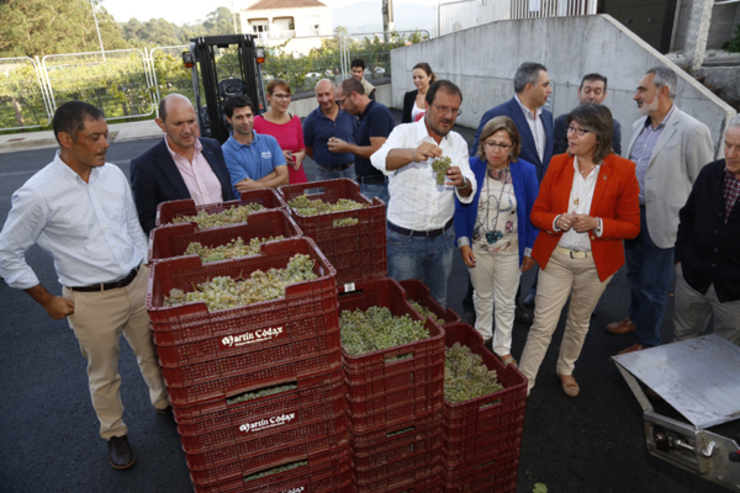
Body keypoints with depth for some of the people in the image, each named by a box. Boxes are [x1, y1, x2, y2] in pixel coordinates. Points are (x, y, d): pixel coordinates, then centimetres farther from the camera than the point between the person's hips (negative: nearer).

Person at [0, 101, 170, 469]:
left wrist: (147, 272, 12)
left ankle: (164, 404, 46)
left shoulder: (114, 174, -1)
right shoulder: (37, 194, -17)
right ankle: (114, 434, 39)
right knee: (104, 375, 15)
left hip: (138, 284, 4)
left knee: (155, 354, 19)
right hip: (92, 300, -4)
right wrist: (47, 300, -3)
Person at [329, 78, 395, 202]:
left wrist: (347, 148, -9)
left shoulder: (377, 112, -14)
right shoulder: (365, 115, 16)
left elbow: (377, 151, -22)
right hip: (364, 184, 9)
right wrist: (342, 144, 7)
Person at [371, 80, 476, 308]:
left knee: (439, 302, 19)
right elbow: (379, 159, -30)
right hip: (404, 238, -4)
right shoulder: (405, 133, -9)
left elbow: (468, 194, -2)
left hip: (443, 236, 4)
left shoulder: (458, 142, 3)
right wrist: (411, 154, -50)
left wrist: (462, 182, -26)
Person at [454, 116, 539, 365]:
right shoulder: (471, 167, -12)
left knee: (505, 302, 15)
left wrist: (531, 251, -3)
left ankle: (503, 349, 35)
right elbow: (460, 207, -4)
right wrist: (463, 242, -9)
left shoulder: (526, 171, -14)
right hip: (477, 248, 1)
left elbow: (533, 213, -6)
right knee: (482, 296, 23)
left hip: (510, 251, -1)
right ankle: (483, 335, 48)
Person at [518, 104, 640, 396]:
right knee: (543, 325, 0)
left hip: (596, 262, 0)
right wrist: (556, 220, -20)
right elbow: (537, 212, 1)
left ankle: (566, 369, 45)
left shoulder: (622, 171, -10)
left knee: (579, 323, 20)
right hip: (556, 257, 0)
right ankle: (523, 382, 13)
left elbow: (631, 226, -6)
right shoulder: (557, 164, -3)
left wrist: (597, 224, -24)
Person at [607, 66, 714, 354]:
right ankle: (635, 318, 44)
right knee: (635, 275, 22)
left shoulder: (692, 131, -15)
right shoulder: (639, 126, 8)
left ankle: (647, 342, 22)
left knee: (652, 285, 6)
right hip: (632, 213, 7)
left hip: (660, 220, -7)